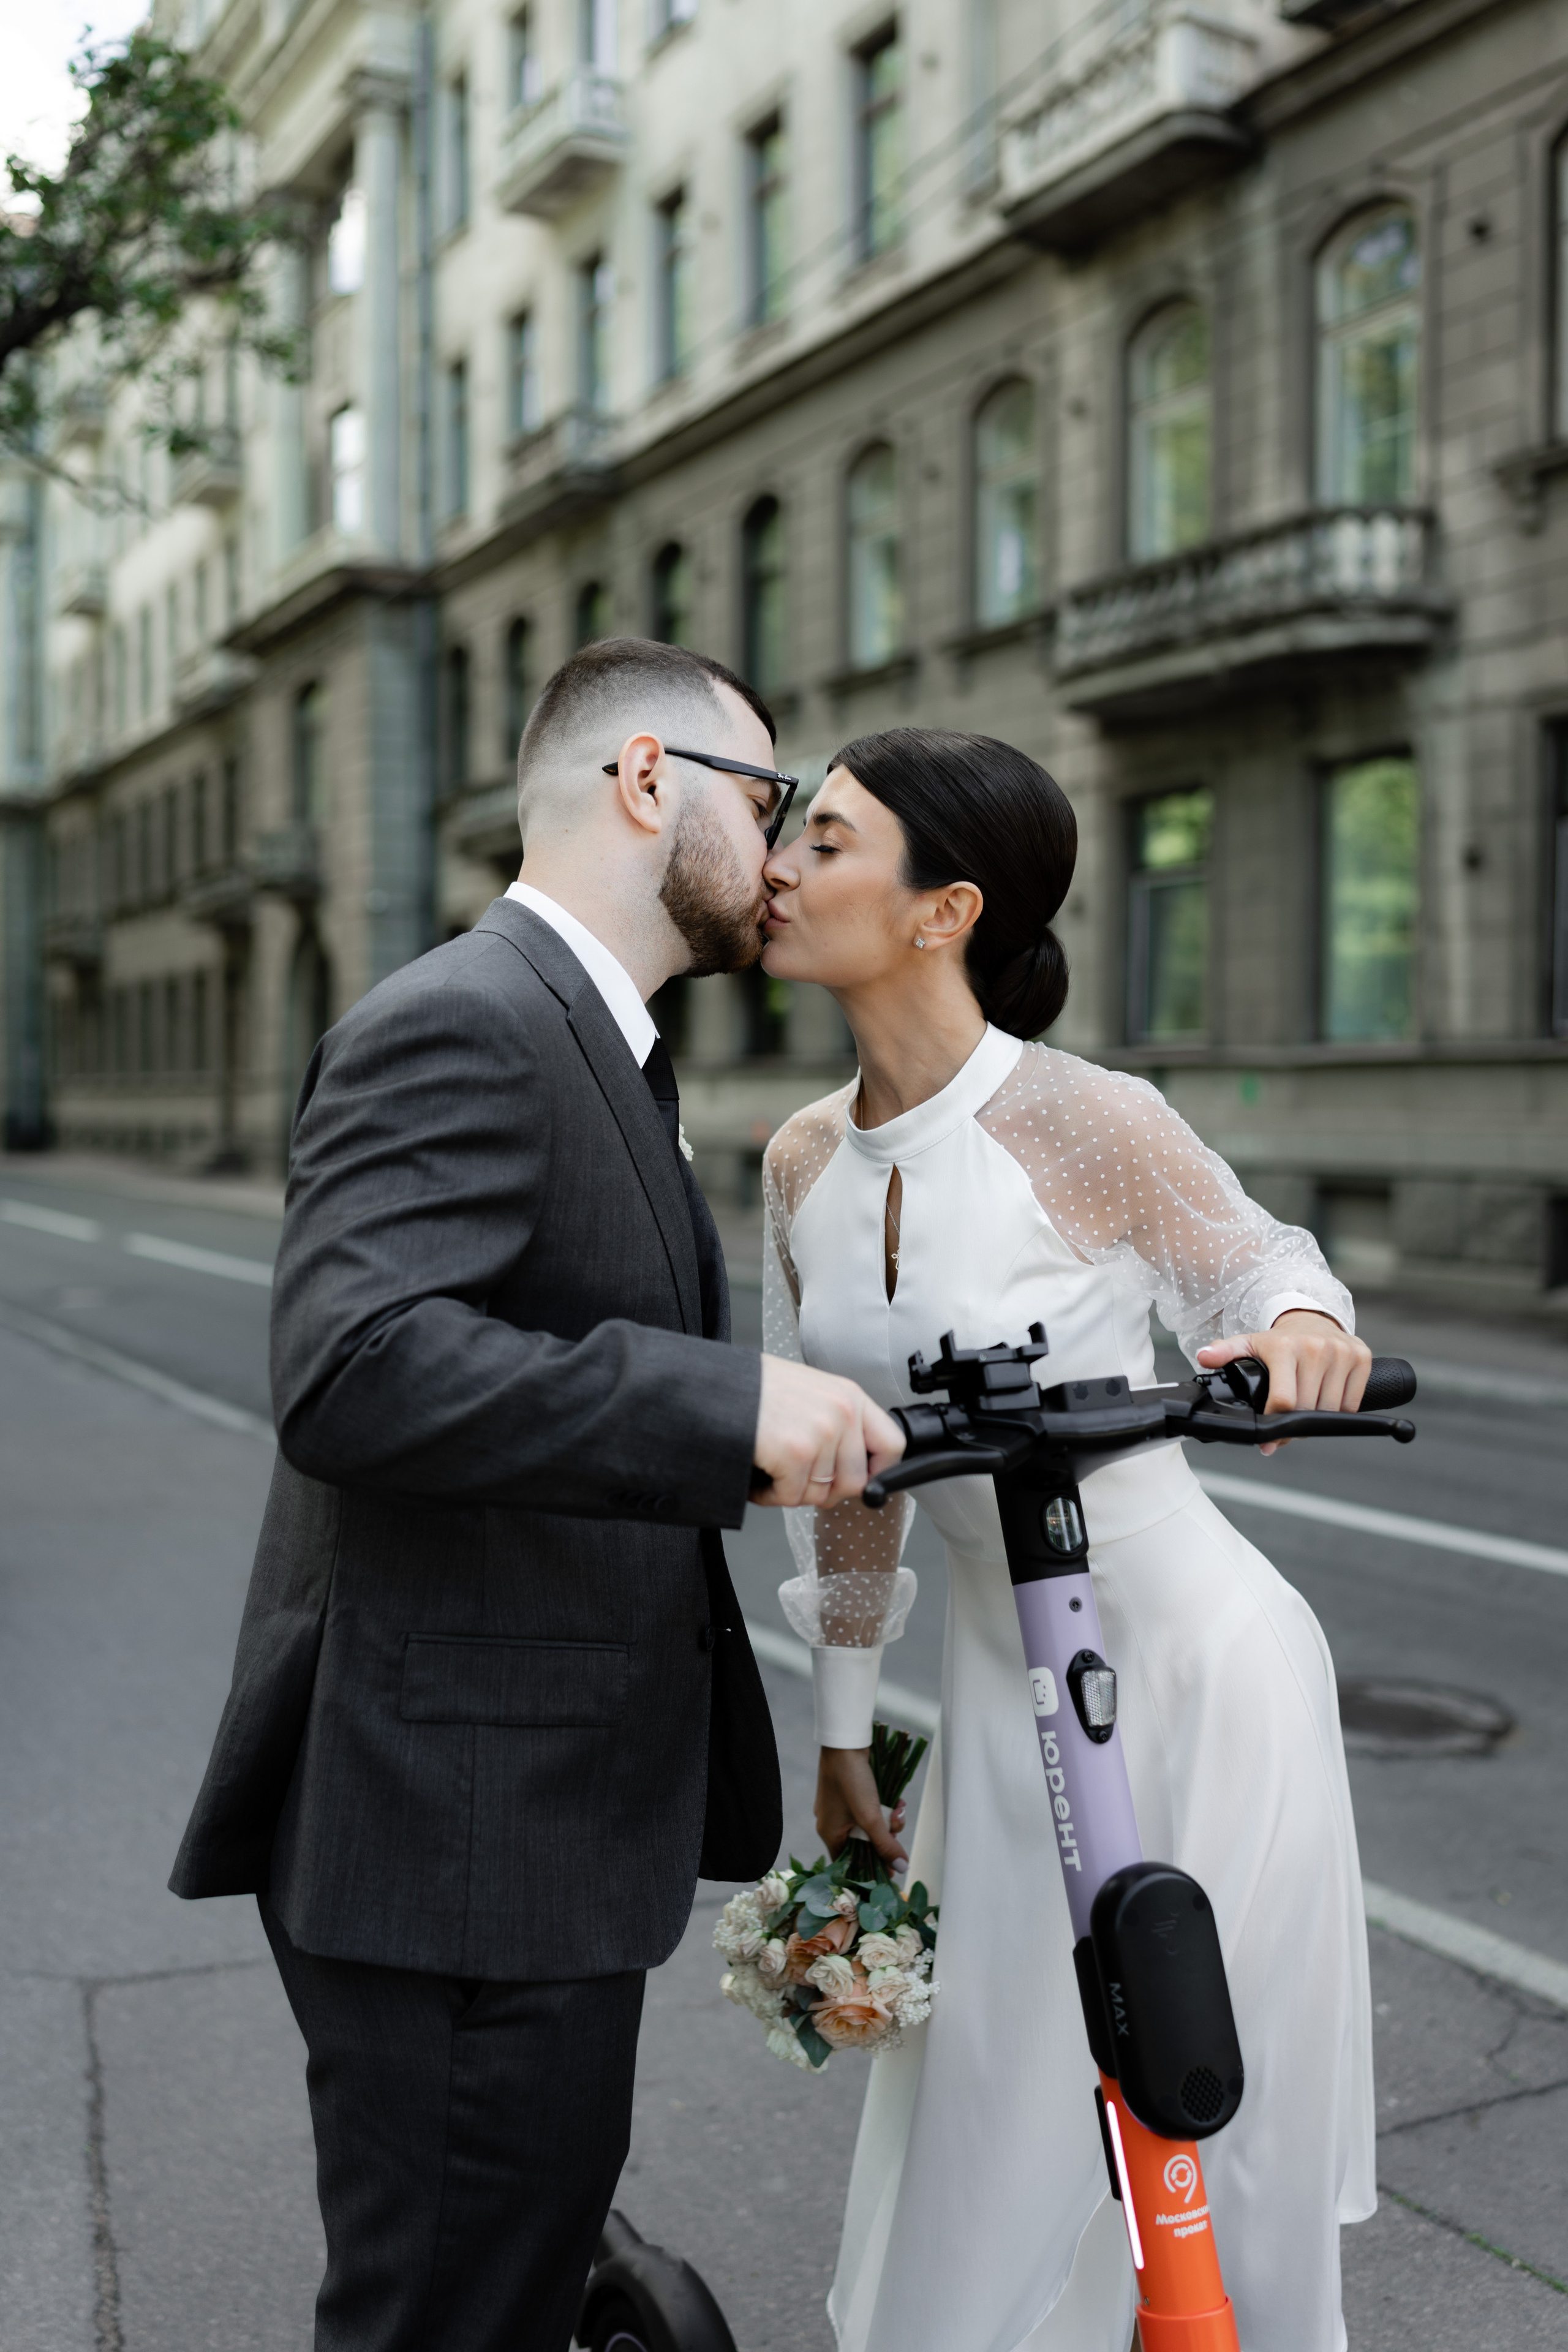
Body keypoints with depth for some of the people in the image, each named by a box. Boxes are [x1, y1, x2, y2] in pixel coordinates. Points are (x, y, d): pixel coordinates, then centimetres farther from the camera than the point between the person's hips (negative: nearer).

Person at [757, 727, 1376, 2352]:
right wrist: (841, 1739, 12)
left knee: (1210, 2128, 12)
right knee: (988, 2129, 17)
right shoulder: (805, 1161, -3)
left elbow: (1262, 1264, -3)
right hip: (1003, 1687, 5)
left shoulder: (1085, 1124, -20)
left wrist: (1303, 1330, -28)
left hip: (1194, 1670, -5)